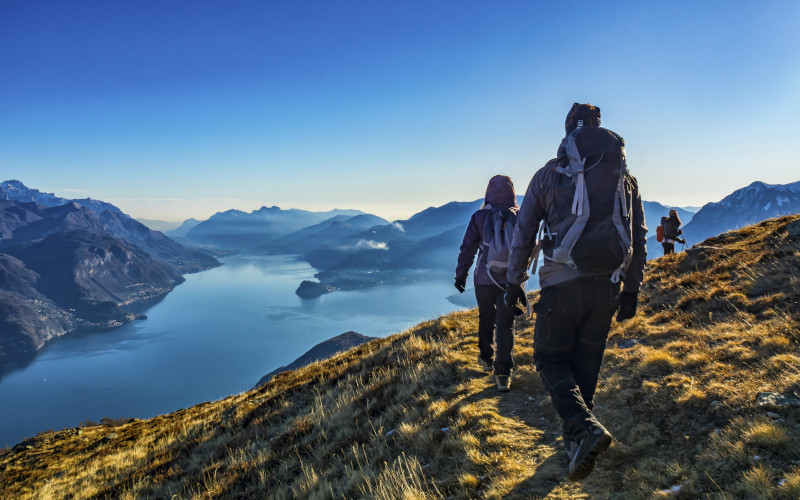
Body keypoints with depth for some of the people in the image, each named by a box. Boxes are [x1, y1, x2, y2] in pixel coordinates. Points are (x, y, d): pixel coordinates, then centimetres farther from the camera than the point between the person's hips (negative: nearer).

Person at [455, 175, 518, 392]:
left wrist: (461, 275, 9)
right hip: (511, 280, 0)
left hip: (484, 280, 0)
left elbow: (467, 249, -1)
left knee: (486, 319, 20)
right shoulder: (520, 217, 0)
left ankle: (486, 358, 37)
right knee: (506, 324, 1)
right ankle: (503, 374, -4)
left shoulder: (480, 217, -3)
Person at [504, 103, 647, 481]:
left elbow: (523, 233, 3)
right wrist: (632, 290, 19)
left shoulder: (549, 174, 2)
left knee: (550, 359, 8)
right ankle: (575, 439, 27)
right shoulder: (626, 178, 11)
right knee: (587, 362, 16)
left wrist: (514, 282, 11)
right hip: (607, 287, 4)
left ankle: (585, 427, -14)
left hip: (562, 284, -4)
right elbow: (638, 238, 12)